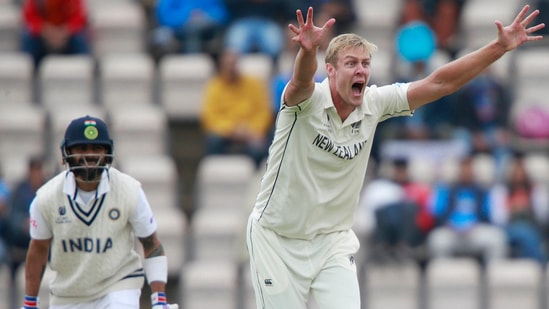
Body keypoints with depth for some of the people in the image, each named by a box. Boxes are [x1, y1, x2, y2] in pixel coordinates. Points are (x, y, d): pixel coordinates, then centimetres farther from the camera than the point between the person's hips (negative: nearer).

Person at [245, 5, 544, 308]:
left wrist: (500, 46, -11)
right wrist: (307, 50, -67)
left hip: (333, 239, 4)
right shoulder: (308, 99, -19)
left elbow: (439, 82, -4)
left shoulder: (374, 104, -5)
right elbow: (301, 81, -43)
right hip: (277, 238, -4)